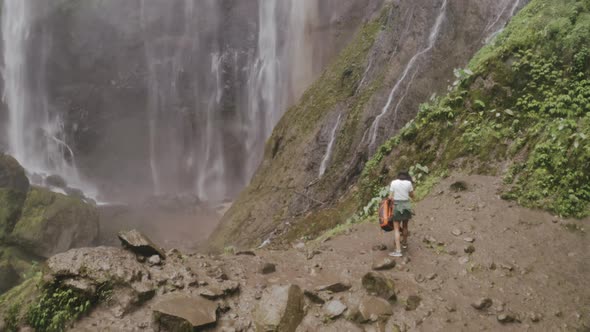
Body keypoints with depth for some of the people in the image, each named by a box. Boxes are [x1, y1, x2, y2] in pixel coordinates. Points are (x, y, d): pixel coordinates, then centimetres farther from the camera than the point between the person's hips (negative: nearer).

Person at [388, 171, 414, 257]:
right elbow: (412, 196, 6)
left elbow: (390, 197, -6)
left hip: (397, 207, -2)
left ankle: (398, 251, -11)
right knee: (405, 225, 25)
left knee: (396, 229, -2)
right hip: (407, 206, 2)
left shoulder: (393, 183, -5)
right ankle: (404, 242, 46)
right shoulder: (409, 183, -4)